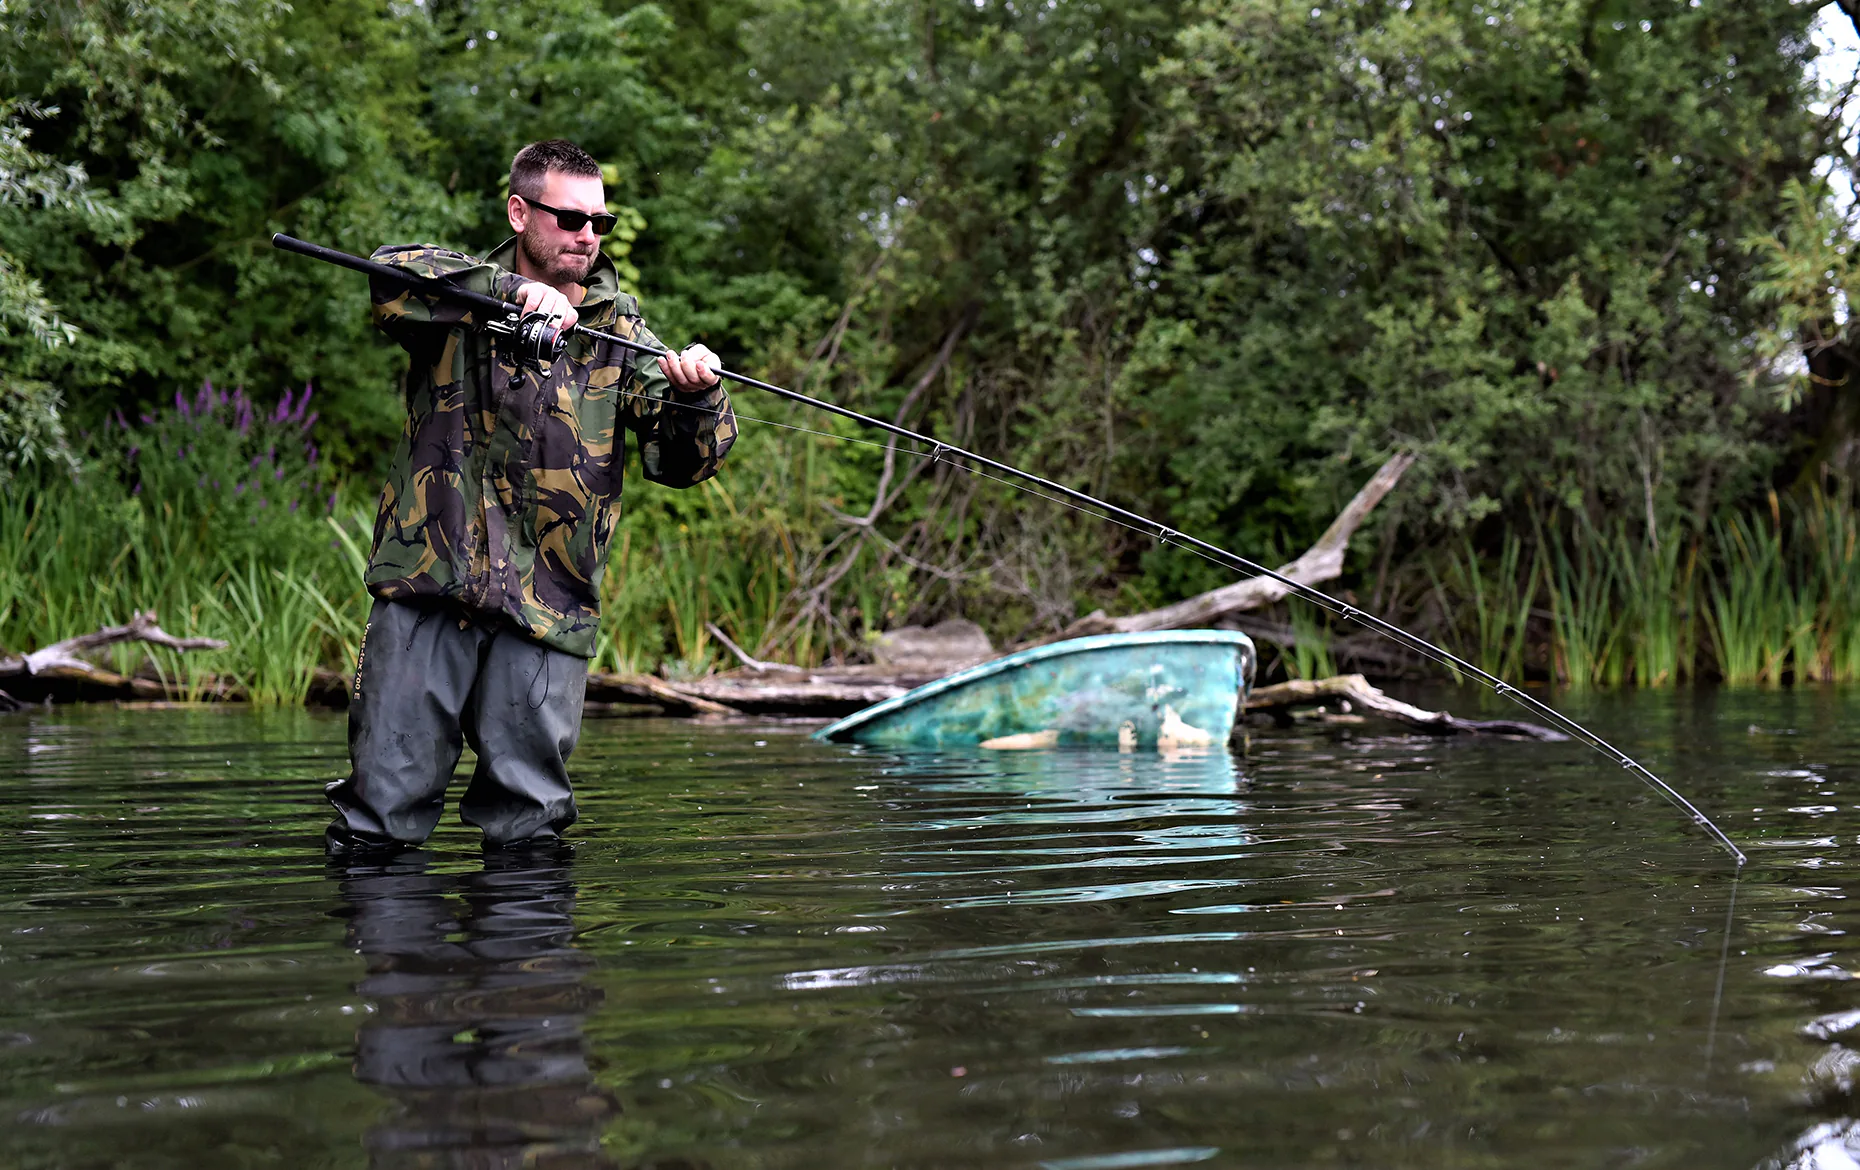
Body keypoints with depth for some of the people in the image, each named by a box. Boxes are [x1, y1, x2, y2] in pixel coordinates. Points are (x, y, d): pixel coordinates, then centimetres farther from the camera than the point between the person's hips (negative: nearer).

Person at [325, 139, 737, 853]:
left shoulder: (622, 335, 12)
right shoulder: (464, 302, 7)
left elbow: (681, 461, 4)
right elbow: (392, 278, -16)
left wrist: (698, 397, -17)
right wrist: (509, 287, -29)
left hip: (548, 607, 2)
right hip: (432, 582, -2)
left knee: (528, 826, 4)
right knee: (386, 803, -1)